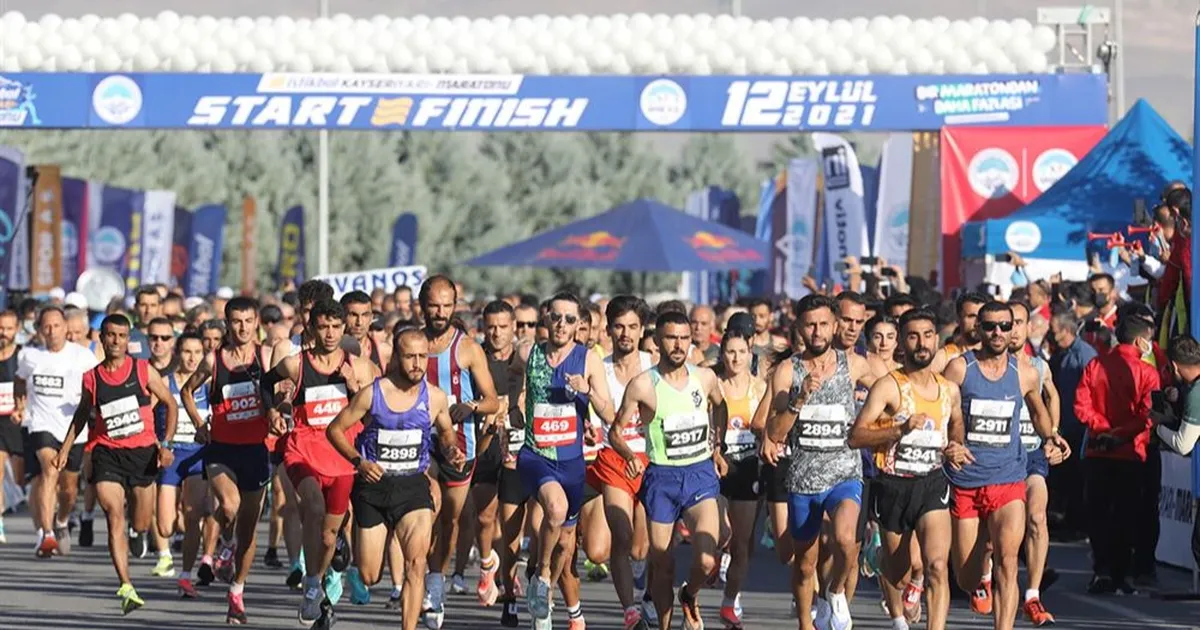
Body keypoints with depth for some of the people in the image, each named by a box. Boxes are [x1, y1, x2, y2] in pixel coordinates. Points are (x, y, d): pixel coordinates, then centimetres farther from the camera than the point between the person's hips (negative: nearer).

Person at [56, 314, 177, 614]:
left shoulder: (143, 370, 0)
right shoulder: (92, 378, 3)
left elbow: (171, 405, 7)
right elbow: (82, 414, 20)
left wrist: (166, 444, -3)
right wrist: (65, 449, 14)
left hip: (142, 452, 1)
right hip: (107, 453, -1)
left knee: (141, 525, 9)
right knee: (115, 517, -17)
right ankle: (126, 587, -22)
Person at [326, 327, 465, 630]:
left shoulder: (436, 398, -1)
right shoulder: (372, 394, -9)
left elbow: (446, 432, 18)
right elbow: (334, 429, 0)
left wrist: (451, 451, -4)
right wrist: (359, 461, -14)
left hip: (413, 486, 1)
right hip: (373, 484, -1)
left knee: (416, 562, -20)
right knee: (369, 577, 4)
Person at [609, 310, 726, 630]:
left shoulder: (705, 378, 1)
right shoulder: (642, 385, -9)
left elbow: (719, 407, 25)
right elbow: (615, 431, -3)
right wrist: (630, 456, -22)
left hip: (701, 475, 1)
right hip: (662, 478, -1)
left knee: (706, 561, -16)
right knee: (662, 566, 5)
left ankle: (690, 595, 17)